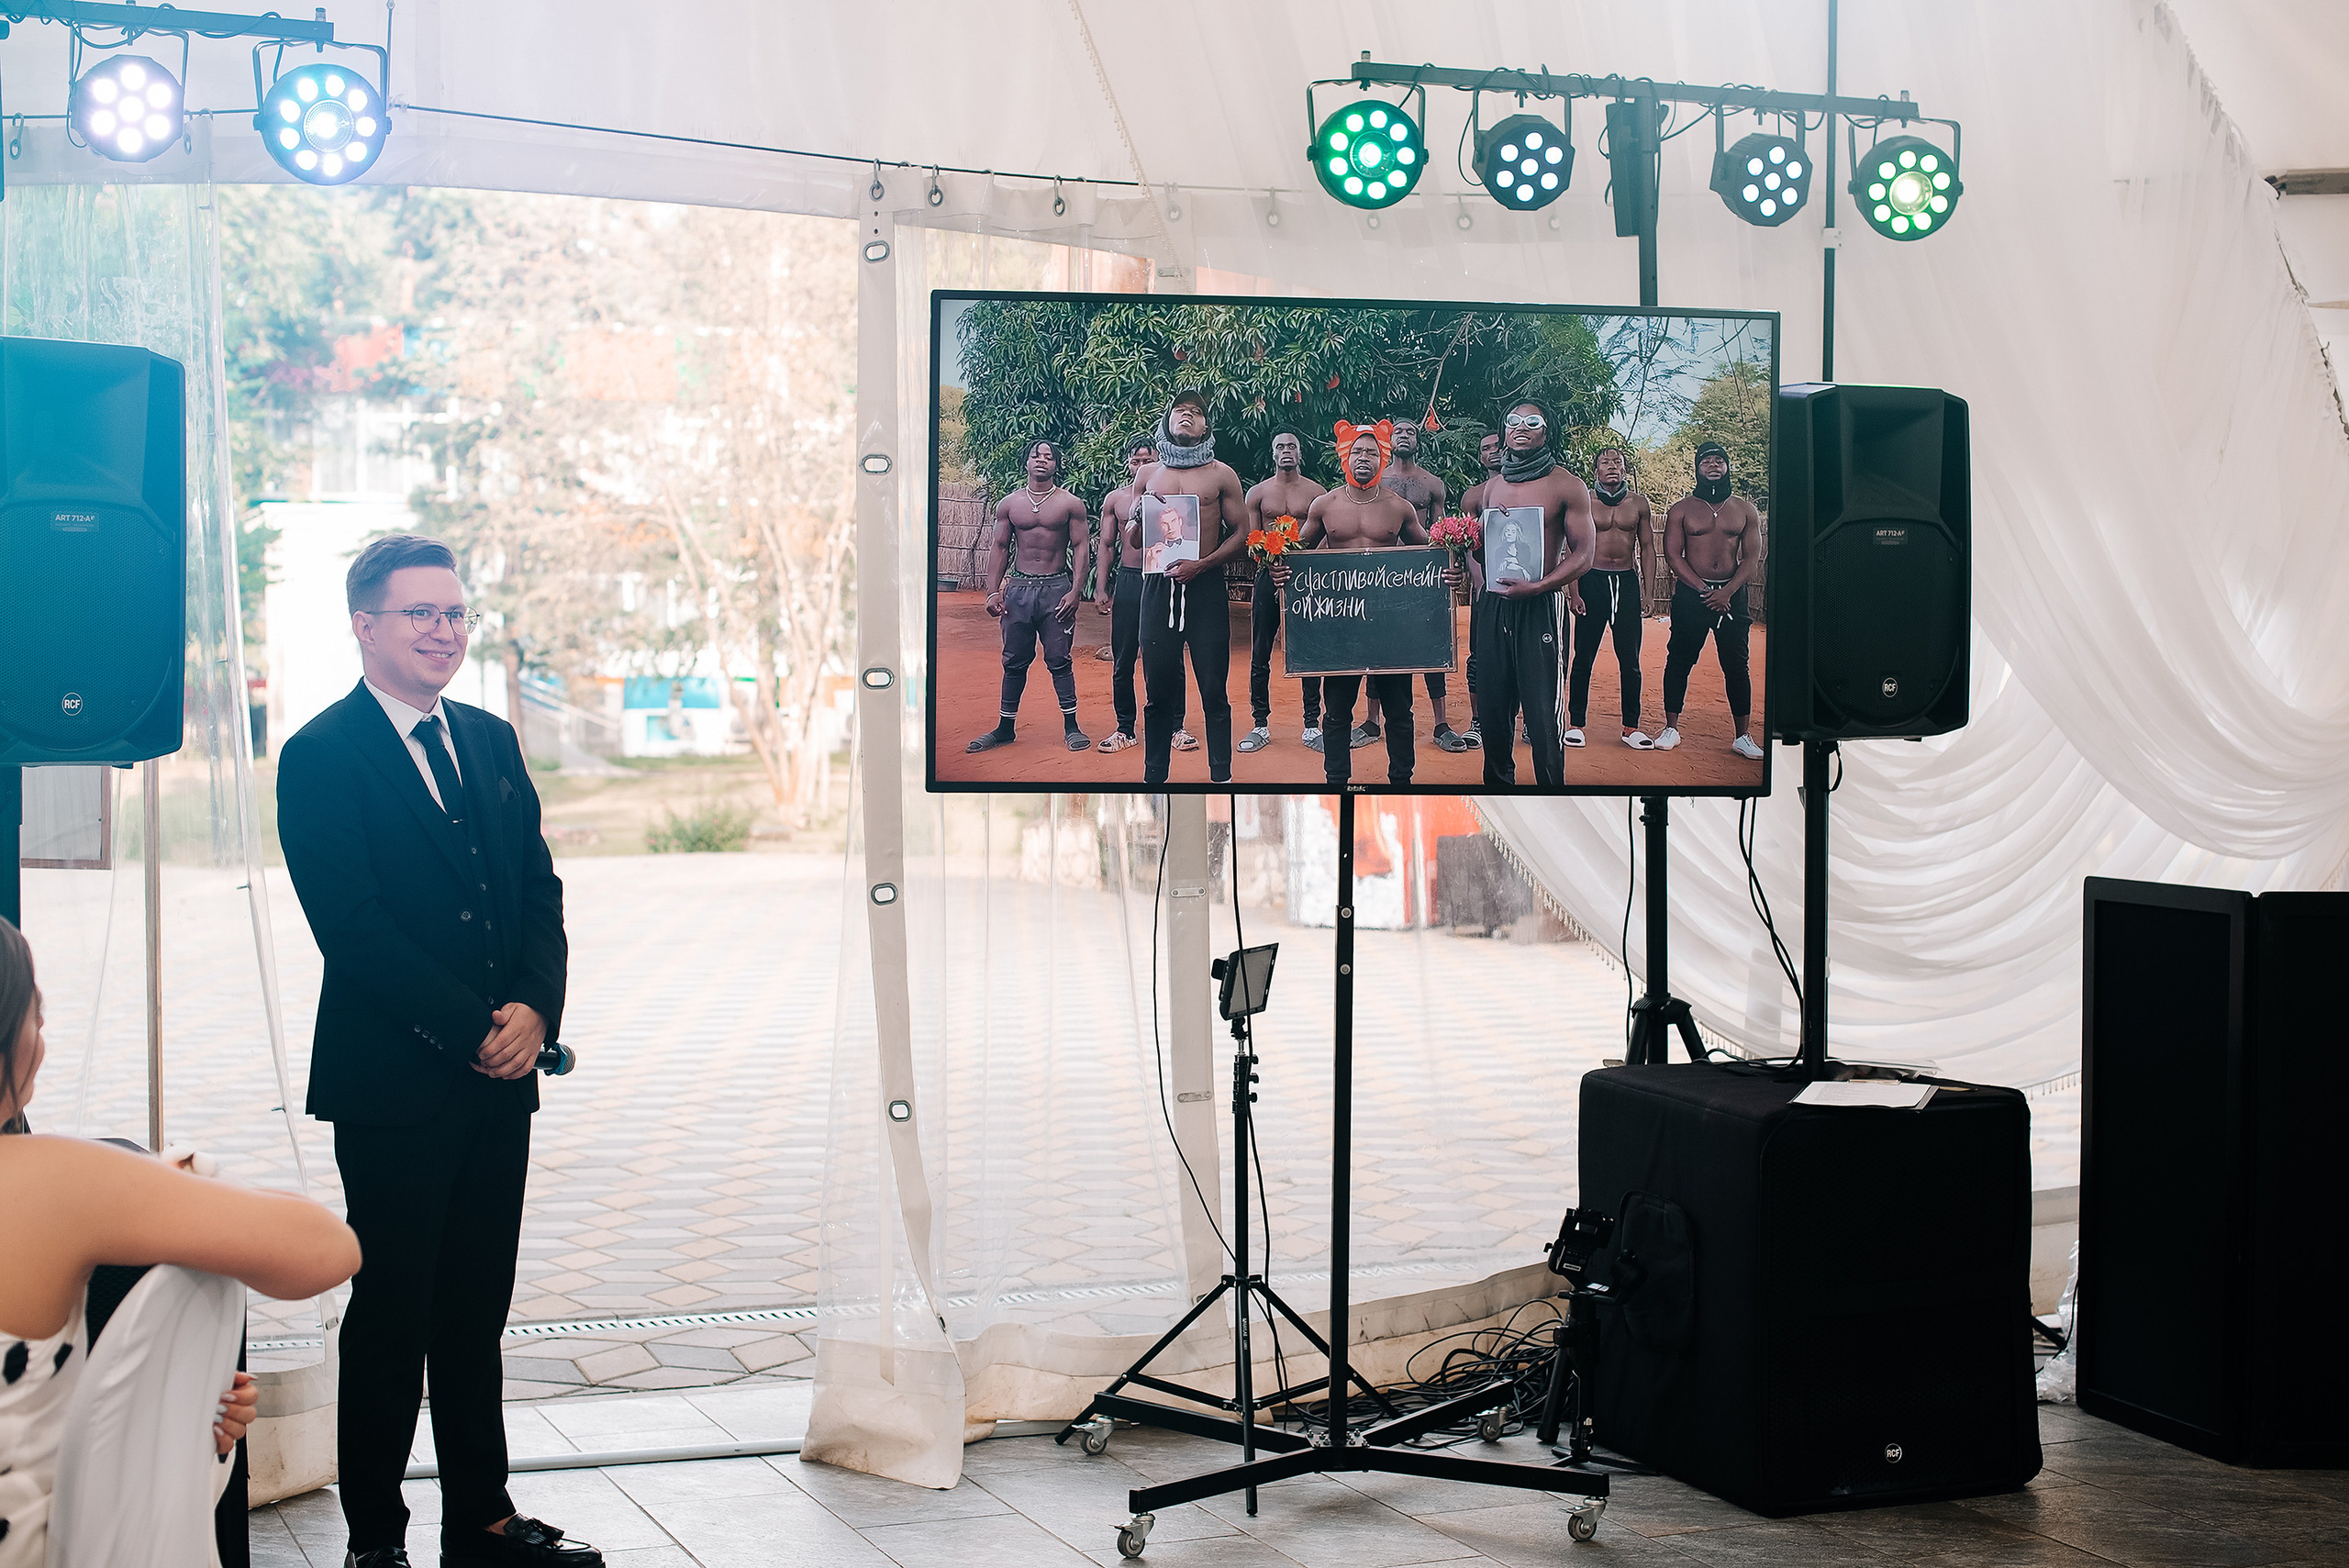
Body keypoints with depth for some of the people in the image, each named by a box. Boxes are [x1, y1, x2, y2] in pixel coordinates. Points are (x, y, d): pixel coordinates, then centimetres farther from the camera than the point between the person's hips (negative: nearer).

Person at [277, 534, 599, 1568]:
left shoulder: (490, 742, 13)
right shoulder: (321, 757, -8)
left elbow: (539, 889, 12)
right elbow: (351, 927, -14)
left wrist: (534, 1010, -6)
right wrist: (471, 1030, -16)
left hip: (500, 1073, 6)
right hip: (393, 1085, -6)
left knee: (478, 1309, 12)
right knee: (392, 1316, 3)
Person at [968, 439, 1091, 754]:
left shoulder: (1070, 504, 2)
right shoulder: (1009, 504, 9)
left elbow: (1081, 547, -1)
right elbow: (998, 547, 10)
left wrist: (1074, 591, -11)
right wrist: (993, 591, 0)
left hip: (1056, 588, -2)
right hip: (1019, 588, 3)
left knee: (1059, 660, -2)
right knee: (1014, 661, 7)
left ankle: (1071, 727, 5)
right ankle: (1004, 728, 14)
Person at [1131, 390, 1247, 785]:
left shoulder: (1221, 475, 6)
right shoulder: (1149, 475, 14)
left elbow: (1241, 534, 3)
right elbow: (1133, 541, 18)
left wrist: (1202, 564, -11)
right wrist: (1139, 513, -5)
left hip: (1206, 586, -2)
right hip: (1159, 585, 2)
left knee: (1213, 689, -2)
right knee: (1158, 688, 4)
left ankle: (1221, 776, 4)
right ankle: (1154, 775, 10)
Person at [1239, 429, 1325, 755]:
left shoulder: (1316, 493, 6)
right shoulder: (1258, 493, 9)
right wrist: (1275, 569, -13)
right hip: (1268, 577, 1)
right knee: (1260, 654, 1)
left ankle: (1312, 726, 5)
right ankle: (1261, 725, 8)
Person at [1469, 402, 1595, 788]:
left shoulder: (1566, 486, -1)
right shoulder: (1493, 486, 15)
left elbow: (1583, 555, -4)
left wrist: (1537, 586, -18)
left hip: (1538, 606, -5)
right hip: (1492, 604, 5)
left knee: (1541, 709, -7)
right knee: (1492, 704, 9)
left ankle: (1551, 786, 1)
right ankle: (1498, 780, 22)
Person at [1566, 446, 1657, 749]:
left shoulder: (1638, 503, 7)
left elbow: (1646, 548, 11)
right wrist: (1573, 592, -7)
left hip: (1627, 582, 2)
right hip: (1592, 580, -2)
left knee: (1630, 659, 3)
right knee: (1584, 657, 0)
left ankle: (1632, 727, 10)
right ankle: (1575, 724, 7)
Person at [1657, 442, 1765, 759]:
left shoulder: (1745, 510, 8)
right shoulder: (1681, 509, 3)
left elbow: (1752, 559, 3)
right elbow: (1672, 555, -2)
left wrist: (1726, 592, -12)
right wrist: (1703, 589, -12)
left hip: (1732, 594, 1)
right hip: (1690, 593, -1)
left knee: (1736, 665, 1)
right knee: (1680, 660, 0)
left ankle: (1743, 736, 4)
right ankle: (1671, 728, 8)